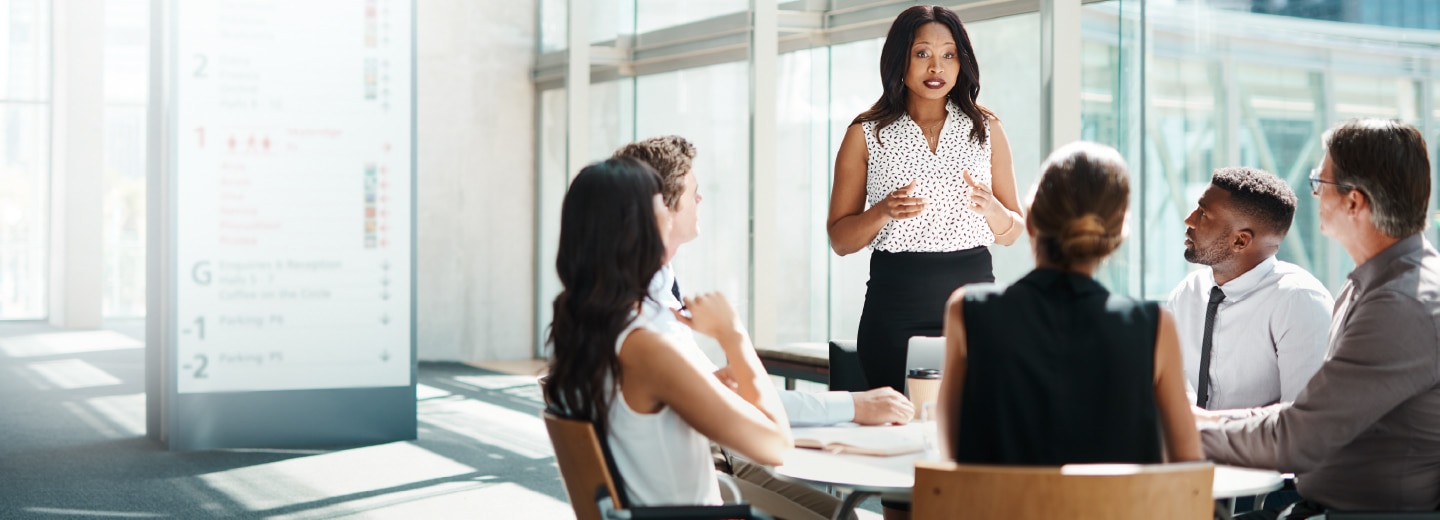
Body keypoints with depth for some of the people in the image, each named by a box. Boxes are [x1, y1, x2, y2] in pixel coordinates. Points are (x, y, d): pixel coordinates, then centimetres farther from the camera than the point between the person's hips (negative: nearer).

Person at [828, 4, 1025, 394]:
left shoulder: (986, 129, 9)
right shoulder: (866, 134, 4)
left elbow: (1012, 233, 12)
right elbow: (840, 239, 4)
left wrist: (991, 208, -10)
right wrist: (883, 212, -15)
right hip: (895, 307, -1)